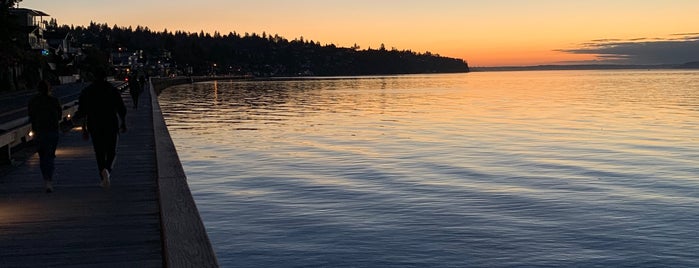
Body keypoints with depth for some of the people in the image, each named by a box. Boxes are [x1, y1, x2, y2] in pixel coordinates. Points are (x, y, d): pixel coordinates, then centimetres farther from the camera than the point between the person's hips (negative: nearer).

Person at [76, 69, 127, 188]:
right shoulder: (113, 90, -2)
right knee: (111, 151, 10)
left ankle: (104, 178, 7)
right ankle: (107, 170, -18)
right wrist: (123, 124, 13)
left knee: (99, 153, 12)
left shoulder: (87, 91, 1)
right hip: (111, 125, -1)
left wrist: (84, 128, 5)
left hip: (94, 126, 1)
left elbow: (82, 111, -1)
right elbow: (121, 109, -1)